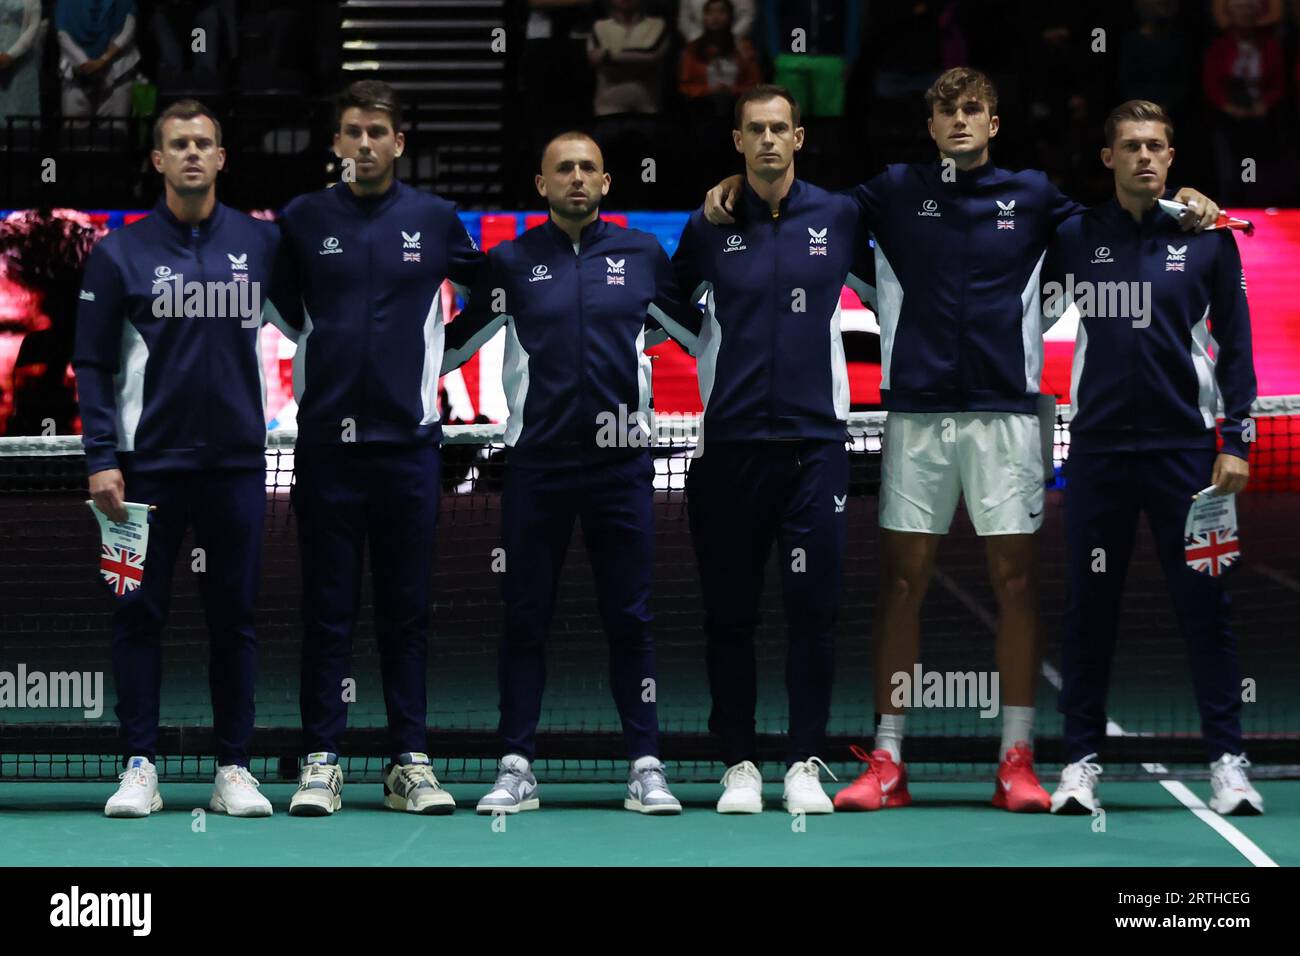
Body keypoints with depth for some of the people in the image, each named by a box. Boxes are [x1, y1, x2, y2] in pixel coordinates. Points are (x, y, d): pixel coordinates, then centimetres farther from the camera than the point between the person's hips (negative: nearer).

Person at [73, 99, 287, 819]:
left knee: (234, 615, 4)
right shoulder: (121, 253, 0)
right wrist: (101, 457, -7)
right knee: (139, 612, 1)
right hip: (148, 460, -1)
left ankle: (234, 767, 10)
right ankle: (139, 766, 7)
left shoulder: (260, 244, 4)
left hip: (237, 461, 1)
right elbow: (93, 363, 0)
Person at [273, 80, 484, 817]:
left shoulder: (436, 220, 5)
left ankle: (411, 763, 8)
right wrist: (319, 347, 7)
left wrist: (438, 352, 13)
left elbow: (487, 285, 19)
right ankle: (322, 762, 5)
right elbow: (282, 306, 14)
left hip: (409, 438, 1)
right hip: (327, 438, 0)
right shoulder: (304, 219, 3)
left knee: (408, 608, 4)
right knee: (329, 609, 2)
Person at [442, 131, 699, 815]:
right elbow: (454, 343, 16)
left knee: (630, 619, 2)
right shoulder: (511, 262, 5)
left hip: (621, 461, 0)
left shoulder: (642, 256, 7)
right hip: (536, 461, 0)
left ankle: (645, 767, 6)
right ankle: (516, 769, 7)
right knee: (525, 619, 2)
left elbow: (705, 331, 19)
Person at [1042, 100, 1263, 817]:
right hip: (1098, 447, 1)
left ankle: (1226, 759, 2)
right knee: (1090, 608, 3)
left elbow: (1234, 345, 6)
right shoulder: (1076, 237, 5)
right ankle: (1081, 759, 9)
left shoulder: (1207, 238, 4)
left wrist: (1236, 443, 0)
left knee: (1204, 605, -2)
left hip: (1184, 447, -1)